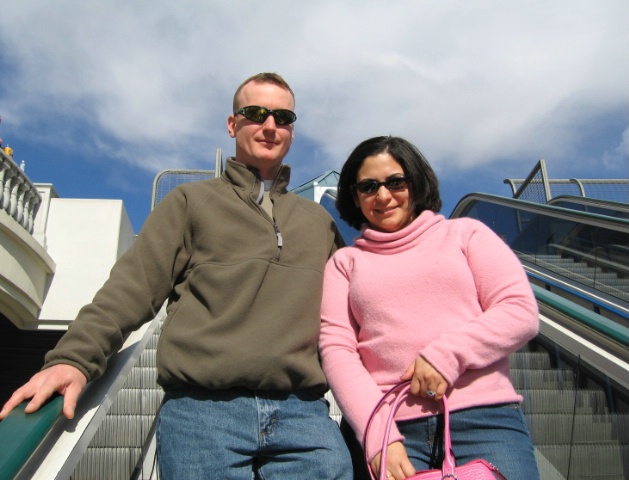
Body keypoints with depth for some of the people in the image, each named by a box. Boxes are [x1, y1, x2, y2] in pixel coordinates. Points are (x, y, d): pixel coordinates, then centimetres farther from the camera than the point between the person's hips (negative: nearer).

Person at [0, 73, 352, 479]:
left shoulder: (319, 220, 22)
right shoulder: (191, 201, 12)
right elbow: (134, 286, 1)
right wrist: (75, 357, -14)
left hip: (303, 413, 3)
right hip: (201, 410, -2)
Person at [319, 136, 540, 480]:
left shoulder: (465, 233, 15)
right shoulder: (345, 261, 15)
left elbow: (521, 311, 5)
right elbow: (336, 348, 2)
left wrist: (447, 355, -10)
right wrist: (377, 437, -12)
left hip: (483, 418, 0)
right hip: (385, 427, 0)